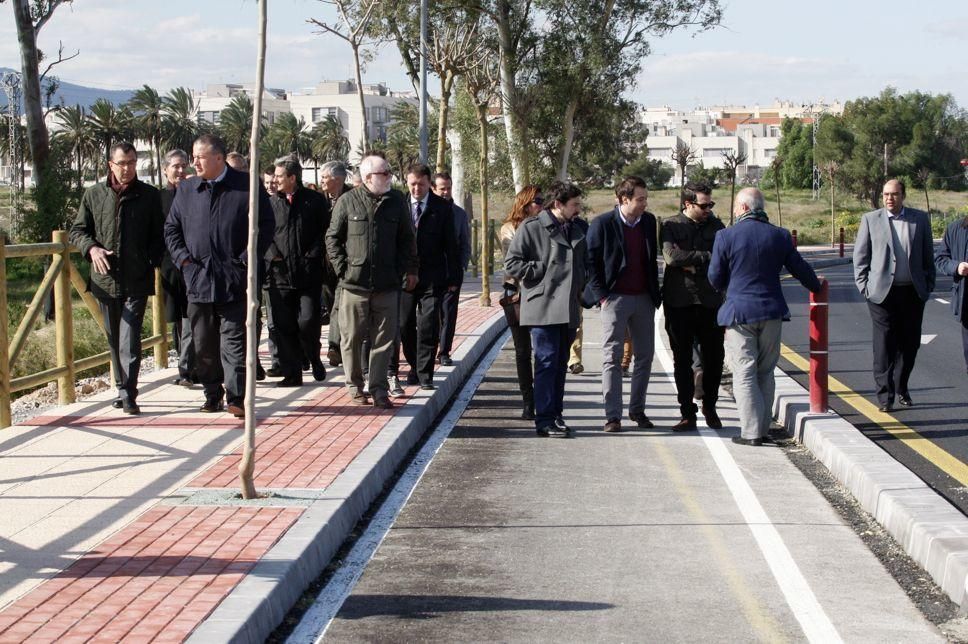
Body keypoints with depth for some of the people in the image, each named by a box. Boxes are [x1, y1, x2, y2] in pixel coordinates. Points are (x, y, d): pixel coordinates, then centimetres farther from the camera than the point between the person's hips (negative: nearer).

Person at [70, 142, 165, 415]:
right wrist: (92, 248, -10)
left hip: (137, 280, -3)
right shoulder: (93, 195, 7)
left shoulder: (149, 195, 3)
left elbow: (159, 234, 5)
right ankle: (124, 390, 23)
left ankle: (128, 394, -9)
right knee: (114, 339, 12)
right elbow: (77, 230, 10)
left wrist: (152, 262, -9)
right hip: (105, 278, 3)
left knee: (130, 339, -11)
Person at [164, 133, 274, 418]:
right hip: (198, 279, 4)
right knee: (204, 344, 9)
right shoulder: (186, 189, 11)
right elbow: (171, 228, 16)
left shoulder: (247, 186, -2)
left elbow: (266, 225, -1)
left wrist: (247, 259, -8)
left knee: (234, 341, -4)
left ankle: (236, 397, -3)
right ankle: (212, 395, 20)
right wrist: (183, 258, 2)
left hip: (234, 280, -4)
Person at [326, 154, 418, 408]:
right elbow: (333, 237, 6)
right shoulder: (347, 201, 0)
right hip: (354, 283, -2)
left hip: (387, 283, 2)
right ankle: (354, 385, 19)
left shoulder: (396, 202, 7)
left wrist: (410, 270, 9)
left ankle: (379, 389, 7)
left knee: (383, 340, 1)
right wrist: (342, 268, -2)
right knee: (352, 338, 6)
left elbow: (407, 239, 14)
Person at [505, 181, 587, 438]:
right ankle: (545, 420, -6)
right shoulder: (531, 227, -5)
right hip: (543, 308, -7)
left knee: (560, 363, 11)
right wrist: (542, 272, -9)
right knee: (546, 361, -8)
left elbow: (587, 261, 28)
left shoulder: (580, 229, 14)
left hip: (569, 308, 7)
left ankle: (555, 415, 18)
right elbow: (511, 262, -7)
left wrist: (581, 289, 15)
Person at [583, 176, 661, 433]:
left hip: (644, 298, 5)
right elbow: (591, 261, -5)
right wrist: (601, 295, -10)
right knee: (612, 358, -3)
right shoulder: (603, 224, -8)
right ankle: (613, 415, -1)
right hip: (615, 298, -5)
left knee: (645, 356, 8)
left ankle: (637, 410, 19)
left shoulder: (648, 221, 7)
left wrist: (655, 294, 10)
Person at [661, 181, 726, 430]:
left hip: (710, 300, 2)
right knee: (682, 360, 3)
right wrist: (707, 257, -11)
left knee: (714, 358, 3)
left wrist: (692, 265, -11)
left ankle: (710, 408, 23)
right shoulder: (671, 226, 2)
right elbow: (671, 256, -15)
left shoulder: (715, 225, 10)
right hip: (679, 302, -2)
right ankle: (687, 414, 10)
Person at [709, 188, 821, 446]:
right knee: (765, 372, 13)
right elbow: (801, 269, 11)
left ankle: (751, 432, -3)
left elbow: (715, 277, -2)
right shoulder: (780, 236, 1)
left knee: (744, 373, 1)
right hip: (771, 311, 3)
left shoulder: (725, 236, -8)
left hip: (738, 311, -3)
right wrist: (817, 288, 31)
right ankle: (763, 429, 15)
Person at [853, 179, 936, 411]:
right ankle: (884, 394, 2)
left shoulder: (920, 219, 7)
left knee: (910, 343, 8)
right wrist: (864, 287, -2)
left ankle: (901, 387, 26)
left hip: (913, 293, 2)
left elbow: (928, 255, 12)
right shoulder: (870, 219, 3)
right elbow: (860, 255, 4)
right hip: (882, 293, -2)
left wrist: (928, 285, 7)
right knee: (884, 345, -3)